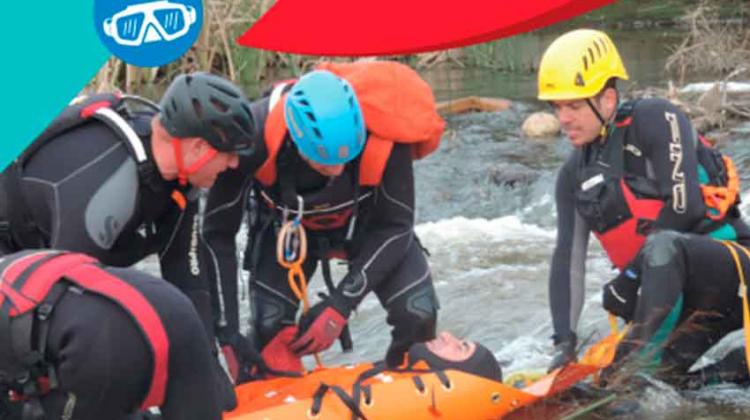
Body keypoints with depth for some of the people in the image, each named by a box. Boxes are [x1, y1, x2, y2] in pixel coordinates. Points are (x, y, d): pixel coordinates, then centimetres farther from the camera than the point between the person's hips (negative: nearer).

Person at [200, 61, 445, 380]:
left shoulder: (383, 136, -39)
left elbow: (396, 227, -22)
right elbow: (217, 234, -23)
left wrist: (339, 307, -29)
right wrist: (228, 334, -26)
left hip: (366, 219, 0)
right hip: (286, 221, 0)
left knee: (418, 315, -16)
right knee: (269, 328, -16)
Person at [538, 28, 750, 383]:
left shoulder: (656, 120, -12)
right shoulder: (575, 175, 10)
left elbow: (684, 207, -20)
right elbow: (567, 260, 7)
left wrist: (629, 278, -15)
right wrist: (564, 343, -4)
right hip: (679, 292, 8)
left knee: (662, 246, -36)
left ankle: (633, 351, -38)